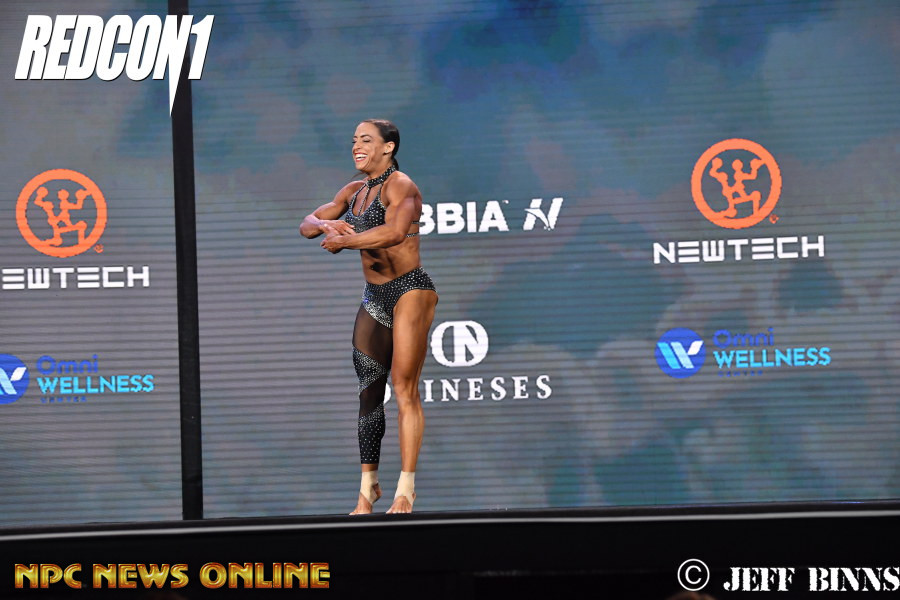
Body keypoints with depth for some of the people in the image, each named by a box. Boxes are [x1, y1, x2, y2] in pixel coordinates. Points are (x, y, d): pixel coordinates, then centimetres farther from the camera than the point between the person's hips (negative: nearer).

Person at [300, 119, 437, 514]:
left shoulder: (399, 185, -11)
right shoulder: (354, 191, 13)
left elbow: (395, 231, -30)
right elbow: (307, 225, 14)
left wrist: (345, 241, -20)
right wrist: (326, 225, -10)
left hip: (410, 291, -8)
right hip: (374, 298, 8)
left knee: (404, 390, -9)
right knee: (368, 392, 6)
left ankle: (405, 489, -7)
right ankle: (368, 485, 13)